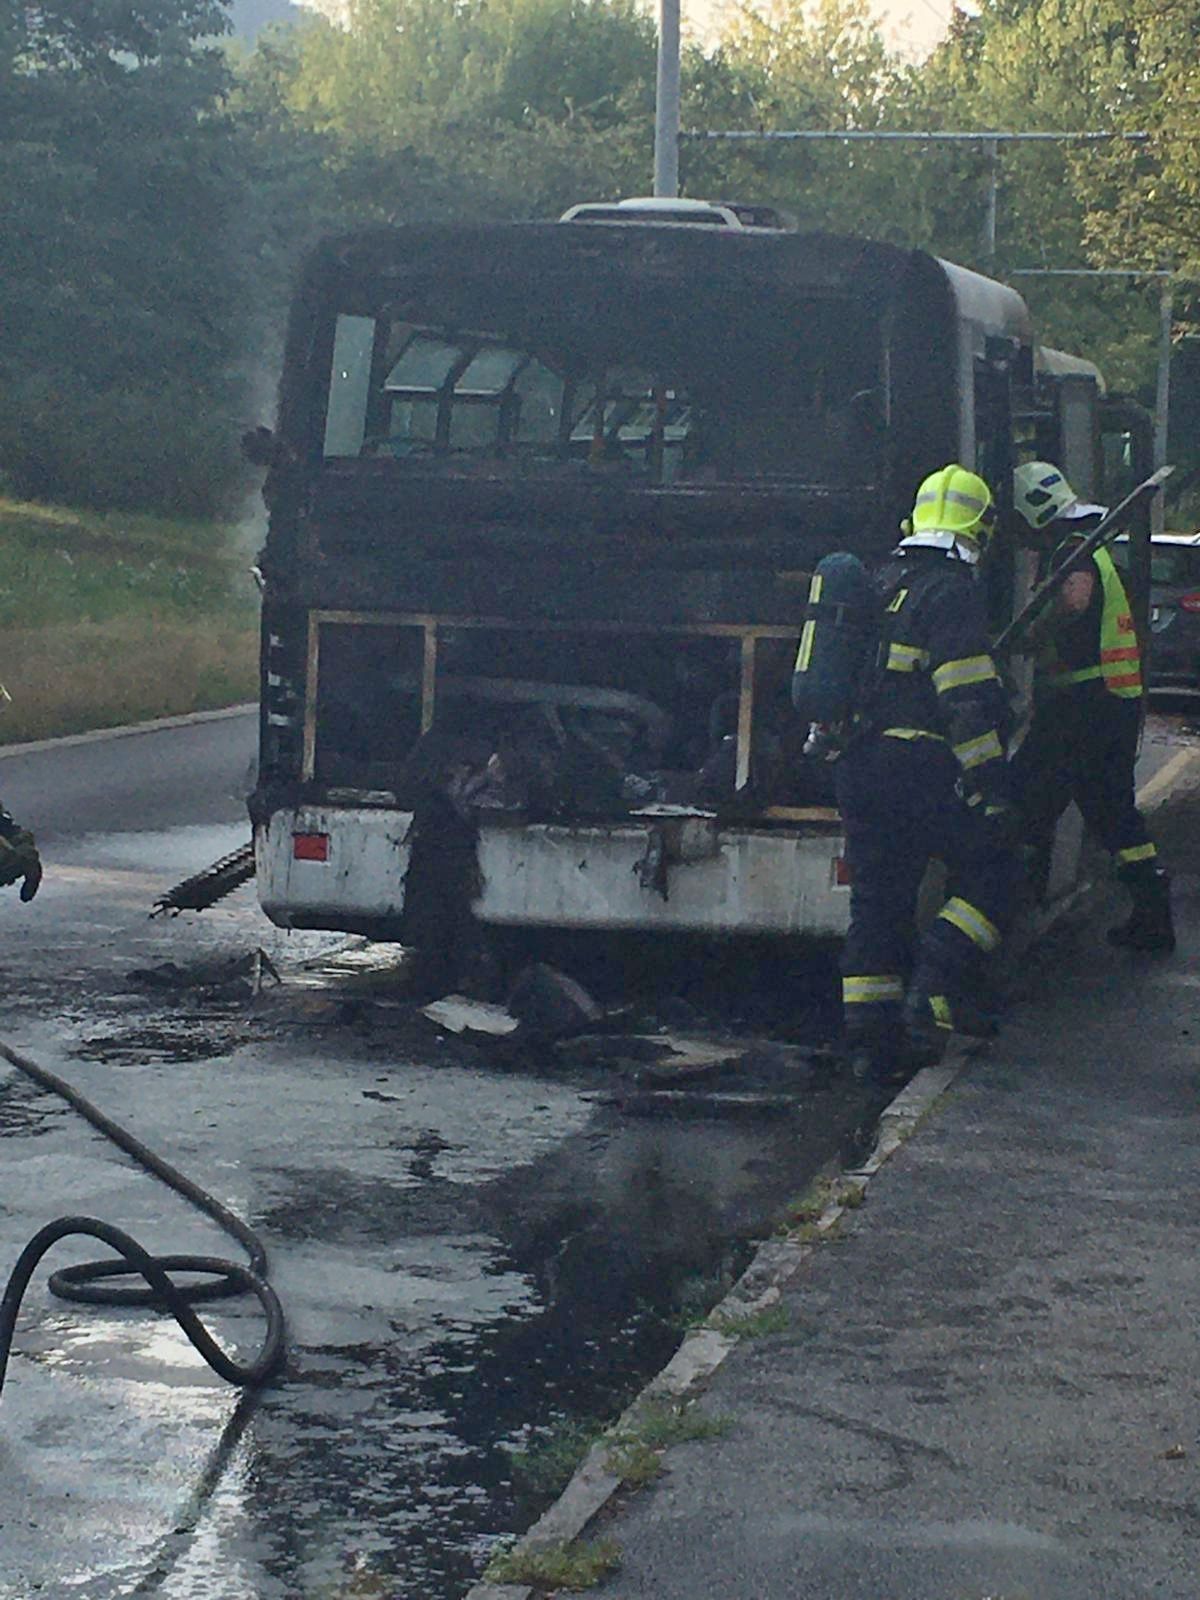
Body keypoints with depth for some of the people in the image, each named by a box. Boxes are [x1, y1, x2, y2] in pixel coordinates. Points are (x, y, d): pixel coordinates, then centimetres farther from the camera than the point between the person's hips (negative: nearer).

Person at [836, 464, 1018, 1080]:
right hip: (922, 769, -8)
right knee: (987, 874, 6)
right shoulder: (951, 591, -11)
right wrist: (990, 787, -17)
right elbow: (967, 701, -17)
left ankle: (870, 1040, 8)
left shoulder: (882, 584, 16)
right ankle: (936, 989, -7)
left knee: (877, 898, 10)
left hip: (860, 769, 8)